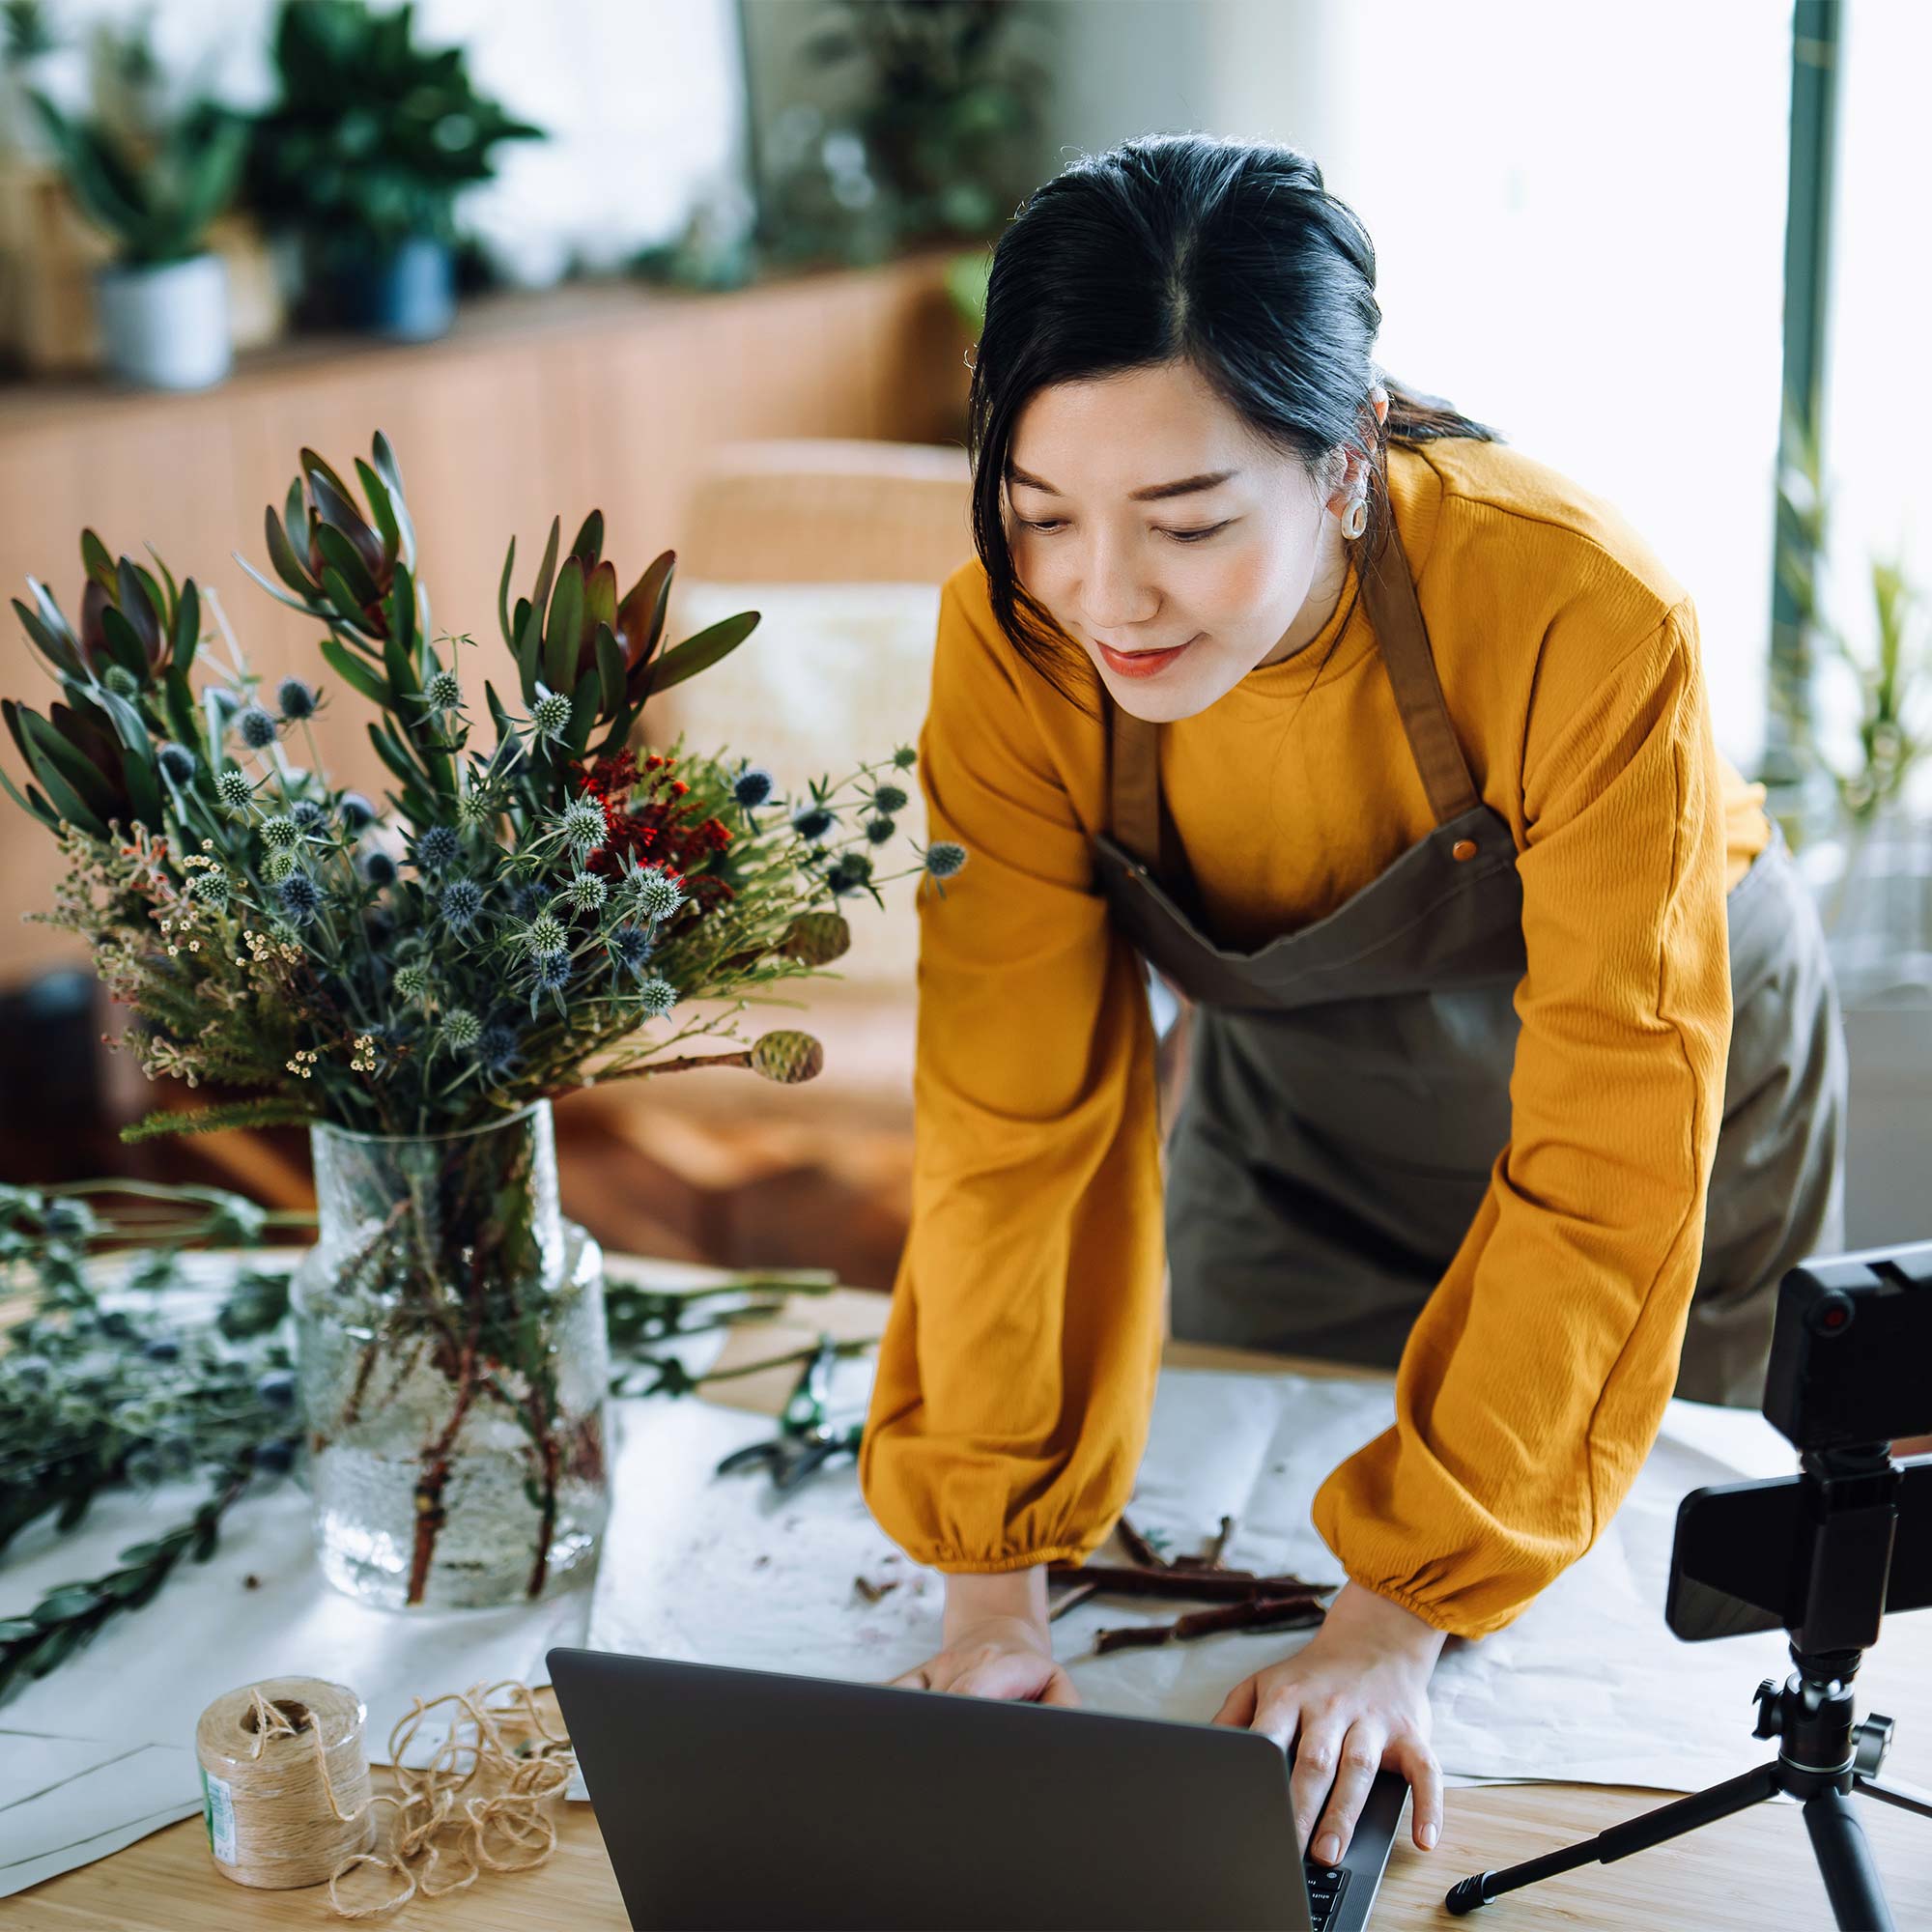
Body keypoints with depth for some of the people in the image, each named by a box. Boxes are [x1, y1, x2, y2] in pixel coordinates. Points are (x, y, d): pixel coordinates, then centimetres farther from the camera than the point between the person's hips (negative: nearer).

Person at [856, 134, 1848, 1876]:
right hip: (1294, 1111, 3)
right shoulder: (1014, 641, -28)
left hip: (1651, 1061, -2)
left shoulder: (1588, 623, -39)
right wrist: (994, 1586, -27)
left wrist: (1403, 1622, -36)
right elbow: (1015, 1113, -24)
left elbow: (1604, 1166, -35)